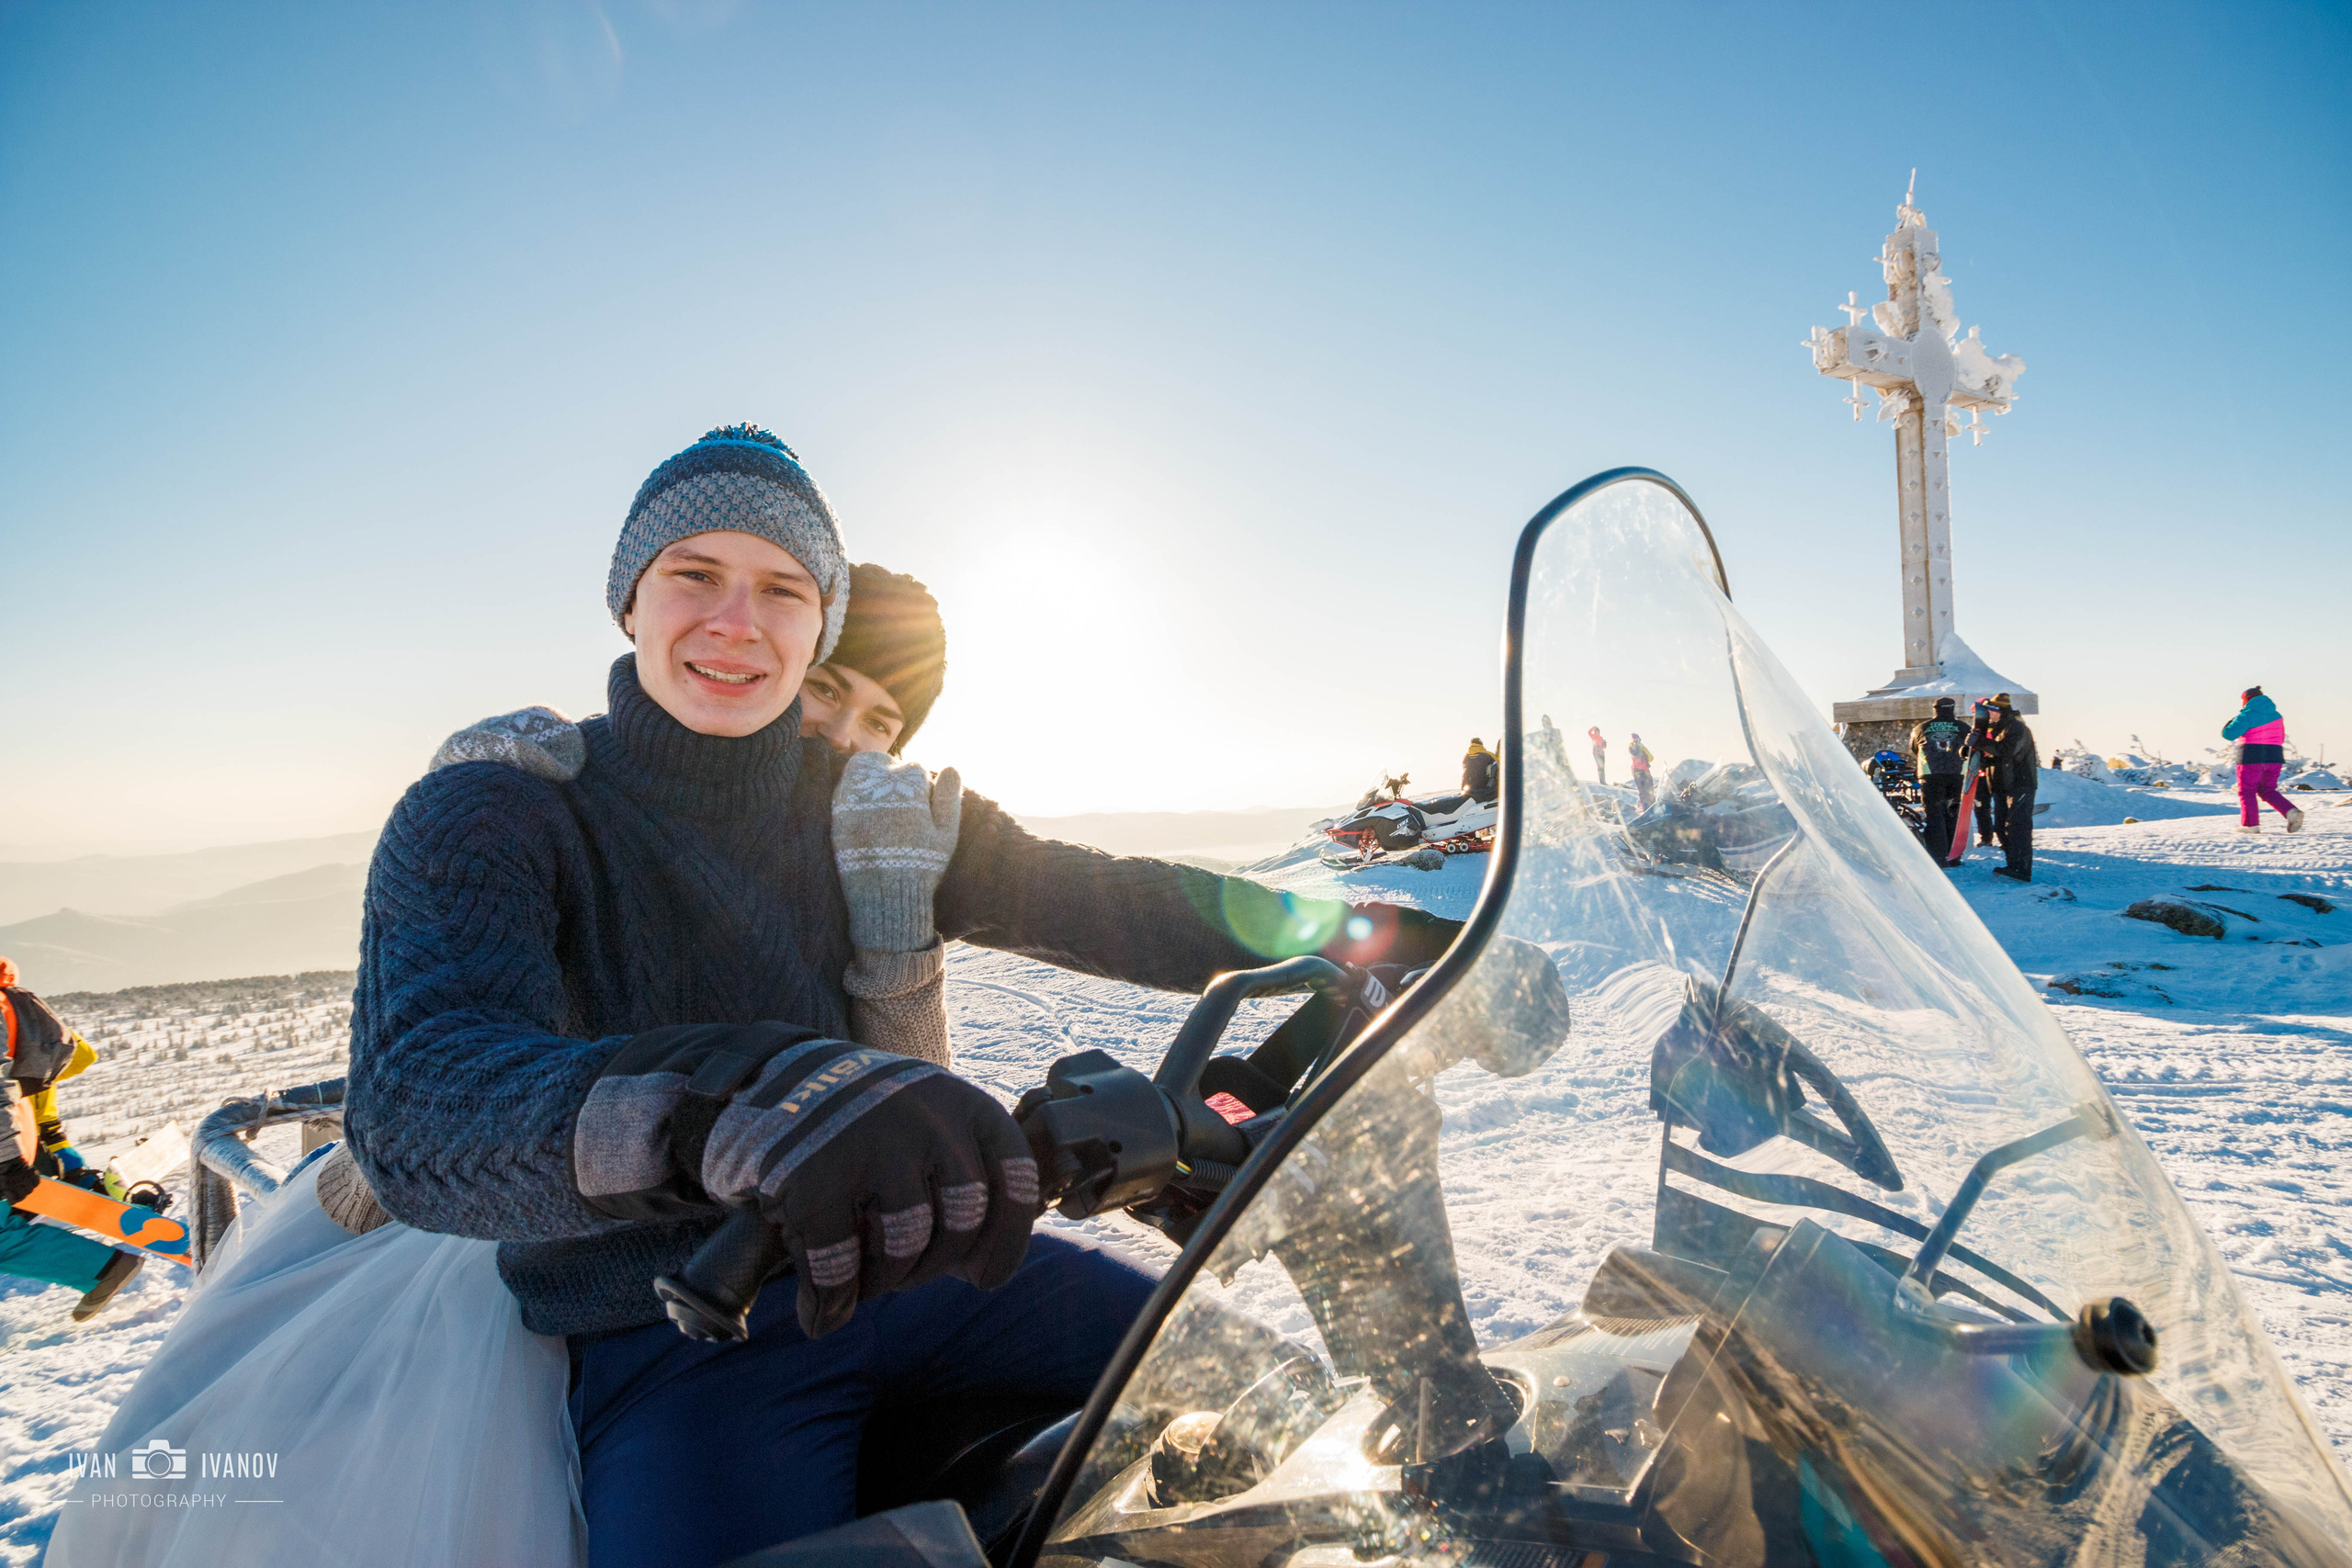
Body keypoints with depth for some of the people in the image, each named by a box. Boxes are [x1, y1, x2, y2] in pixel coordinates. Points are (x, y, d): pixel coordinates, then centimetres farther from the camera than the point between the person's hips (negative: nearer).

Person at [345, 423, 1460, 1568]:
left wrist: (1359, 937, -17)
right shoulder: (489, 818, -9)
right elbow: (415, 1105, -26)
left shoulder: (885, 816, 4)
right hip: (671, 1342, -3)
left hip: (914, 1262, 4)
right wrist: (743, 1105, -48)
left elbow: (1103, 903, -1)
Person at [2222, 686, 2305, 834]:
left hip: (2251, 757, -7)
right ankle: (2292, 812, -3)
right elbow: (2281, 739, 19)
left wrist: (2229, 724, 5)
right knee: (2268, 791, 16)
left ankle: (2250, 824, 2)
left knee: (2247, 791, 3)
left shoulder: (2248, 715, -10)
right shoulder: (2276, 715, 12)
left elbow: (2228, 734, -16)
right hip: (2274, 757, 7)